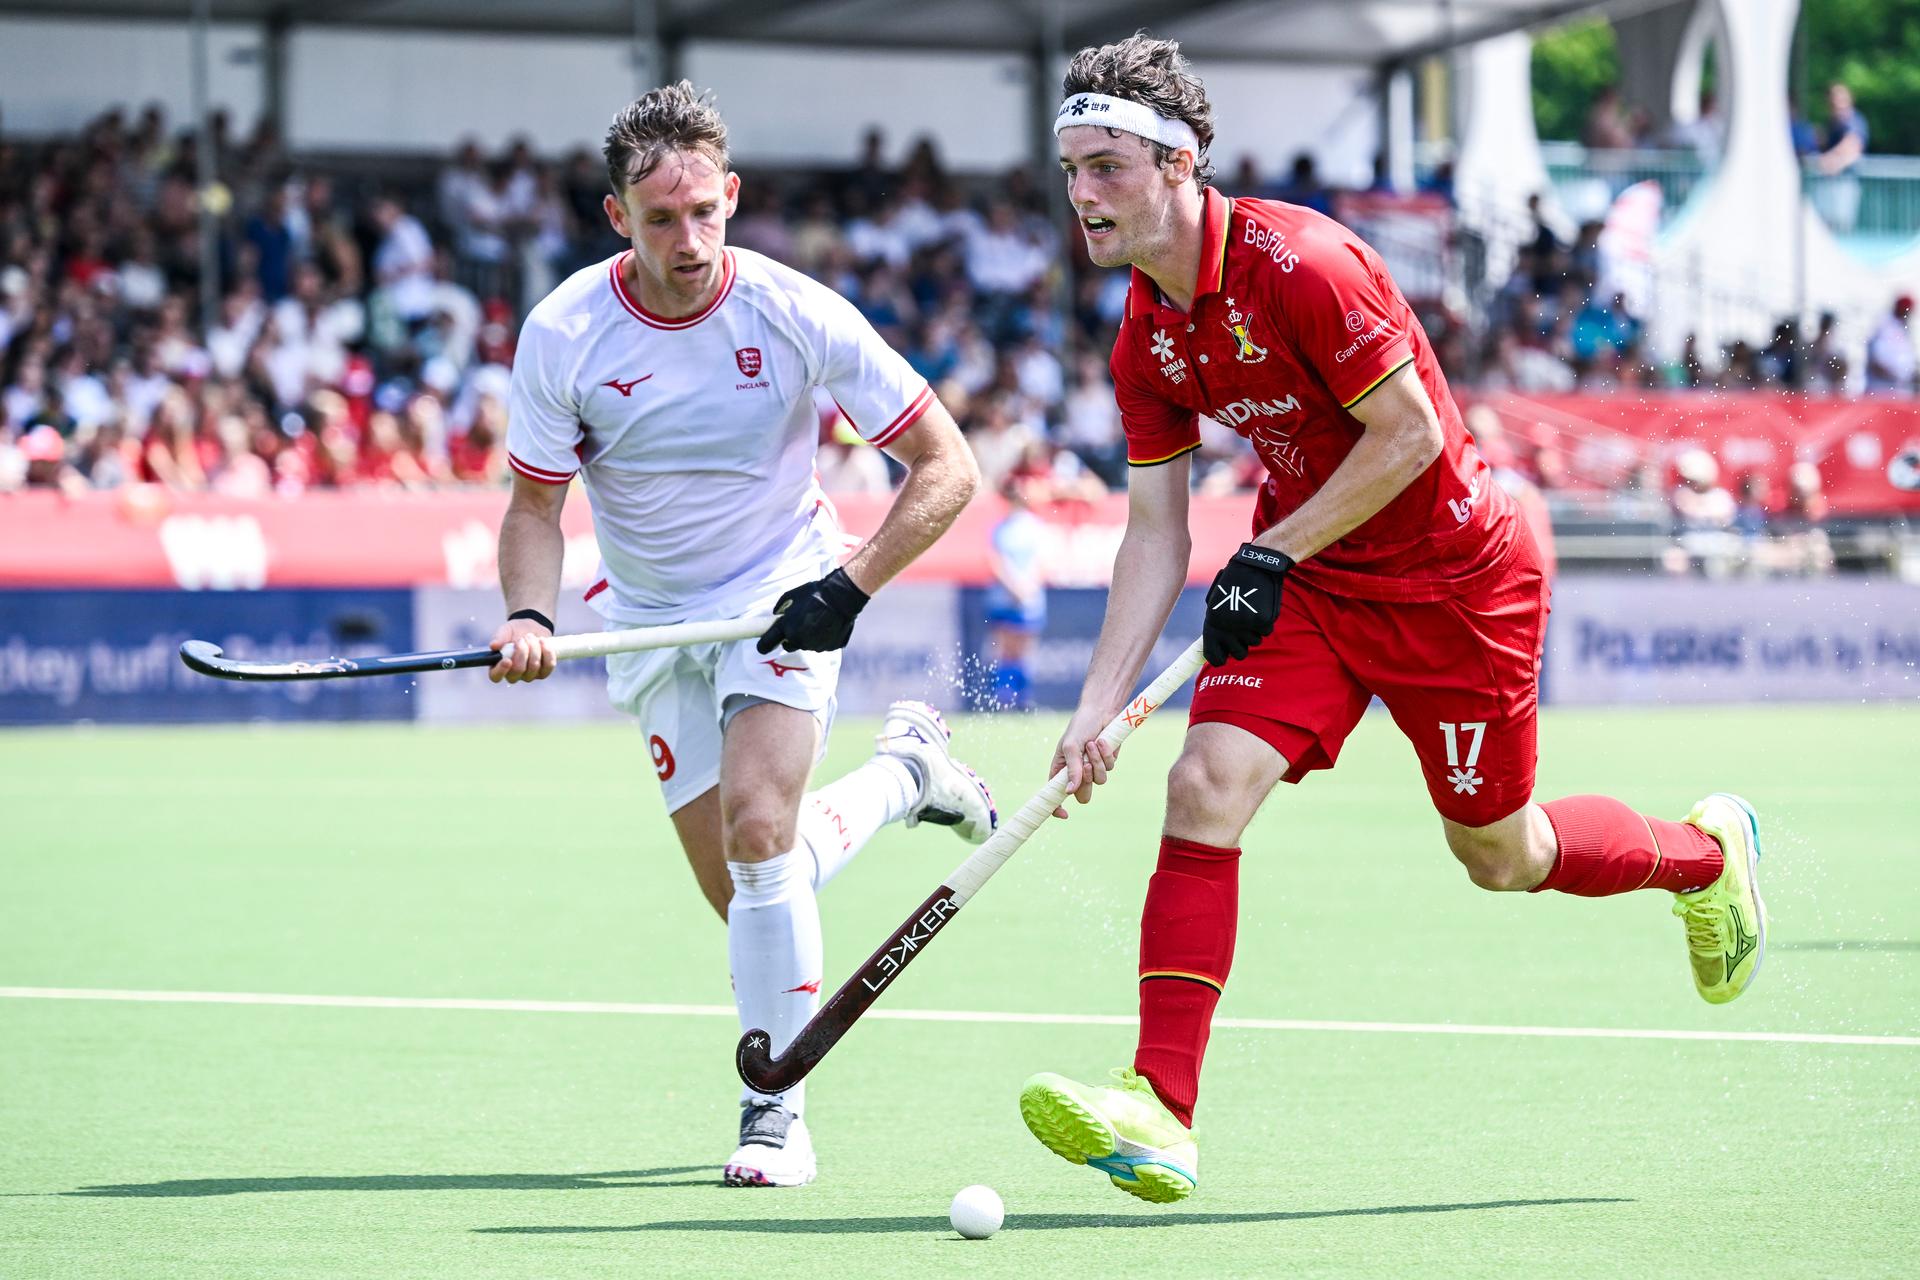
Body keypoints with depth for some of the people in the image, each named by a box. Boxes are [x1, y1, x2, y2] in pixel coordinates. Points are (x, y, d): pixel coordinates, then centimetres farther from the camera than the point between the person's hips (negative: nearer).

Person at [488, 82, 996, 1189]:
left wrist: (849, 588, -23)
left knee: (758, 829, -24)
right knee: (739, 884, 1)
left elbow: (947, 466, -14)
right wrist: (530, 612, -23)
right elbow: (536, 503, -4)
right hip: (652, 617, 3)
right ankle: (905, 771, 31)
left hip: (786, 598, -3)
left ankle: (778, 1111, -11)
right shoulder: (563, 337, -15)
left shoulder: (796, 315, -20)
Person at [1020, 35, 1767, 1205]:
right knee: (1206, 787, -16)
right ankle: (1161, 1112, -19)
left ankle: (1706, 852, 40)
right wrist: (1097, 707, -4)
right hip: (1303, 581, 6)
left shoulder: (1298, 264, -25)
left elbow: (1408, 437, -21)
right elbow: (1156, 533, 3)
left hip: (1456, 577, -6)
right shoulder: (1147, 337, -2)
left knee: (1500, 855, 8)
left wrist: (1273, 555, -21)